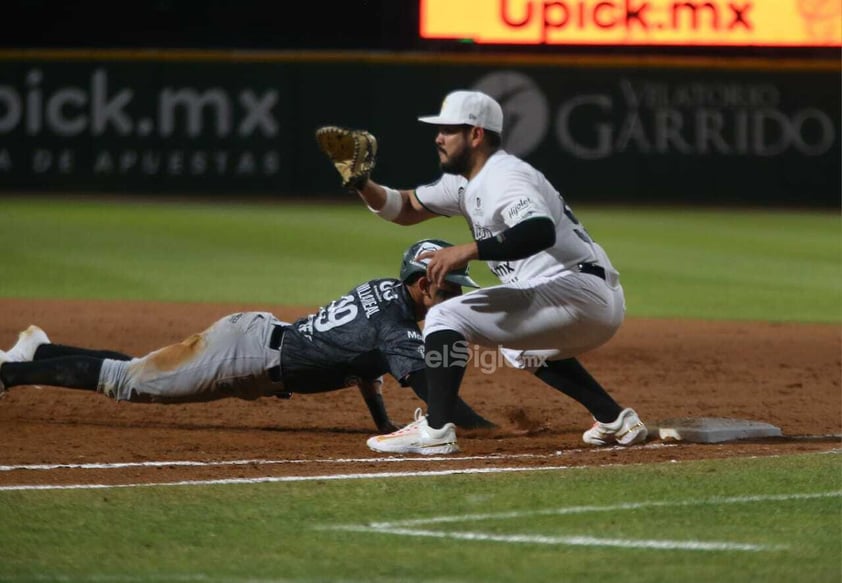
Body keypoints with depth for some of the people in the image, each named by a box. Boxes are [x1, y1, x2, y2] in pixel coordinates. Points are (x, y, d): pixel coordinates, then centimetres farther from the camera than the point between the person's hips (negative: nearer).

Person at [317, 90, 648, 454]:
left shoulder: (505, 177, -12)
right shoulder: (467, 182, 19)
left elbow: (541, 231, -31)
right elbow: (406, 208, 26)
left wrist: (468, 251, -35)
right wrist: (362, 183, 8)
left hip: (577, 292, -11)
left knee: (446, 317, -12)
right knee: (522, 348, 40)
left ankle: (435, 431, -21)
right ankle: (616, 421, 33)